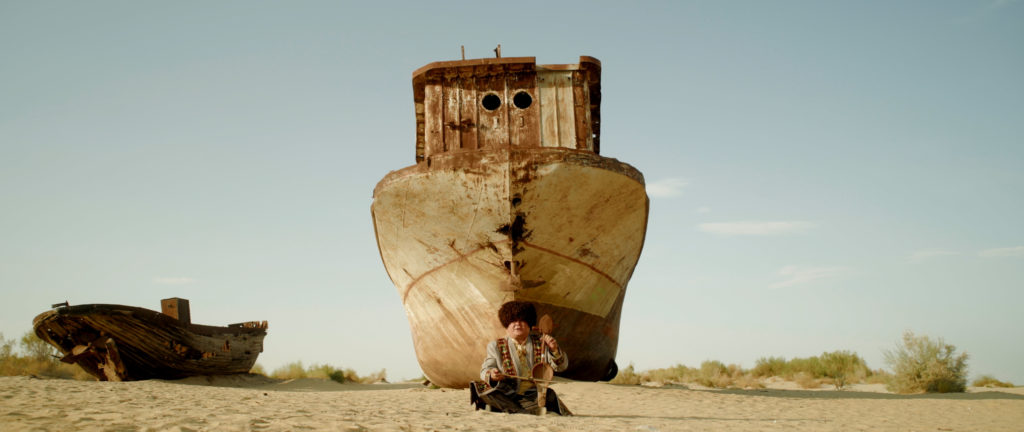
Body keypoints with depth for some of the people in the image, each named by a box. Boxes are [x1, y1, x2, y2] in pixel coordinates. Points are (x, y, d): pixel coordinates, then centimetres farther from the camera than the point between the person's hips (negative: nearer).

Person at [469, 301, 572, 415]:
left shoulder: (541, 343, 14)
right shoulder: (495, 346, 12)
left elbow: (561, 366, 9)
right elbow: (485, 370, 1)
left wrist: (555, 350, -13)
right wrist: (491, 375, -24)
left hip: (535, 396, 1)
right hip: (508, 395, -1)